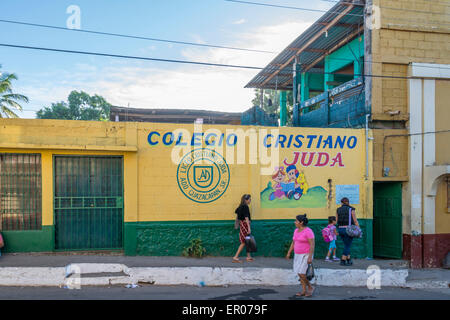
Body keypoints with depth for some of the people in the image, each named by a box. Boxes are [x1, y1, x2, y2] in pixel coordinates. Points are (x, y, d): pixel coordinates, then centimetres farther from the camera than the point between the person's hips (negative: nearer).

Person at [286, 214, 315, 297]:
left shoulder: (308, 231, -18)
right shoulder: (296, 231, 7)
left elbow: (312, 245, -21)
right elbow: (293, 243, 14)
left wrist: (310, 257, -26)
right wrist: (289, 253, 11)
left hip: (306, 255, -8)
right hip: (298, 255, 8)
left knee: (301, 273, -11)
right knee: (300, 274, 6)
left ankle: (310, 287, 8)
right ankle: (304, 291, 14)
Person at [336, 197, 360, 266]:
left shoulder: (338, 210, 7)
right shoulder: (351, 209, -3)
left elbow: (337, 221, 7)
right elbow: (355, 221, -5)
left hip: (340, 229, 5)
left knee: (347, 245, 19)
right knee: (347, 246, 2)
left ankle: (348, 260, 18)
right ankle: (342, 261, -1)